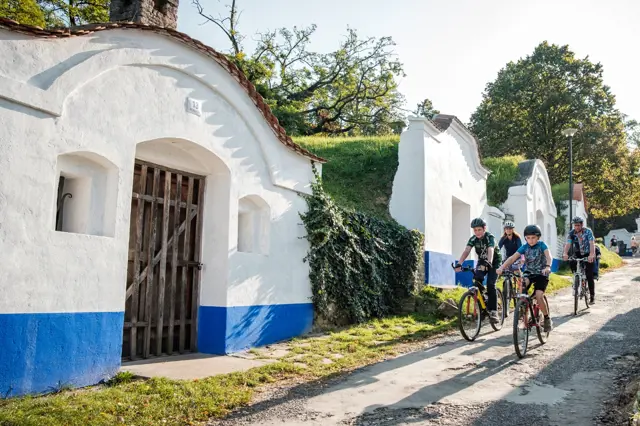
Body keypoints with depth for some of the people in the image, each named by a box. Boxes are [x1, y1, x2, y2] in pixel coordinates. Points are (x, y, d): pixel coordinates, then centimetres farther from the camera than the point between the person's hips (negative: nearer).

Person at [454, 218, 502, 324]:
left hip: (494, 262, -4)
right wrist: (459, 264, -44)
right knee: (476, 280, -22)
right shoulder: (473, 239, -12)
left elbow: (490, 250, -43)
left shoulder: (490, 237, -24)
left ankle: (493, 311, -15)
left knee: (490, 285, -21)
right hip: (482, 262, 4)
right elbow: (466, 251, -27)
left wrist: (488, 263, -63)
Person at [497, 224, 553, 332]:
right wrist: (502, 267, -33)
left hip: (541, 274, -3)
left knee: (539, 296, -21)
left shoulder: (541, 245, -10)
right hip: (529, 273, 3)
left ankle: (547, 318, 3)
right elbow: (513, 258, -16)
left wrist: (547, 267, -50)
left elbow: (548, 256, -28)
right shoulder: (524, 247, -5)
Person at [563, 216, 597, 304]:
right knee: (572, 263, -29)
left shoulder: (588, 232, -18)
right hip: (577, 254, 3)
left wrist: (592, 254, -49)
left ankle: (592, 296, 1)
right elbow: (568, 244, -25)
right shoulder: (571, 233, -11)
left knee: (589, 276, -9)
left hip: (588, 254, -3)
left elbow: (592, 243, -31)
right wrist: (565, 253, -45)